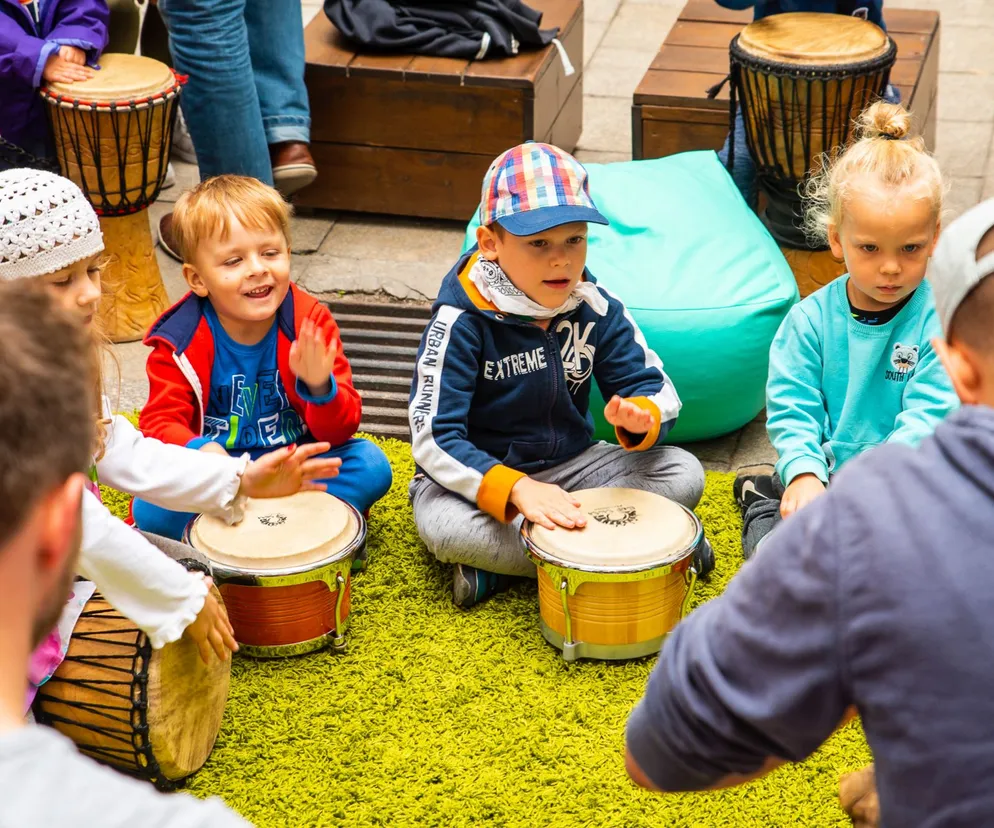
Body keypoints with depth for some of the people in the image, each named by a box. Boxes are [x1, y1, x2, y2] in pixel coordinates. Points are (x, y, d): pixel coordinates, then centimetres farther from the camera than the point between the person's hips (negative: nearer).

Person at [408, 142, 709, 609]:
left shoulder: (596, 309, -7)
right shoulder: (461, 322, -19)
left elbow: (656, 387, -3)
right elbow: (434, 437, -24)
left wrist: (640, 418, -30)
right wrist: (516, 490, -39)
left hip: (571, 464, 5)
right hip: (482, 476, -4)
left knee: (684, 474, -16)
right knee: (443, 525, -38)